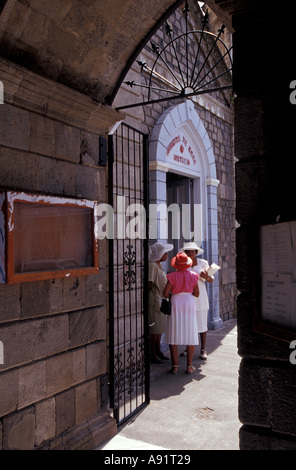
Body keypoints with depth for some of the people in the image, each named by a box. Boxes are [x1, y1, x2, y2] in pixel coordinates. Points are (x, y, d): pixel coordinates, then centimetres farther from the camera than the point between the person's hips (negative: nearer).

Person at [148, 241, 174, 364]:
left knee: (160, 326, 16)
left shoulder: (159, 265, 14)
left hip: (160, 299, 10)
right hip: (153, 300, -10)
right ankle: (152, 354, 6)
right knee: (154, 327, -3)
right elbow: (149, 284, -20)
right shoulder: (152, 265, -17)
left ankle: (158, 351, 27)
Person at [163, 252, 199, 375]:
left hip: (175, 304, -1)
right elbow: (197, 294, 5)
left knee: (173, 336, 5)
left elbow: (165, 293, -10)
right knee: (190, 336, 9)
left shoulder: (172, 276, -7)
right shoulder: (193, 276, 0)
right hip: (189, 304, 2)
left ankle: (175, 366, 6)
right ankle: (189, 366, 10)